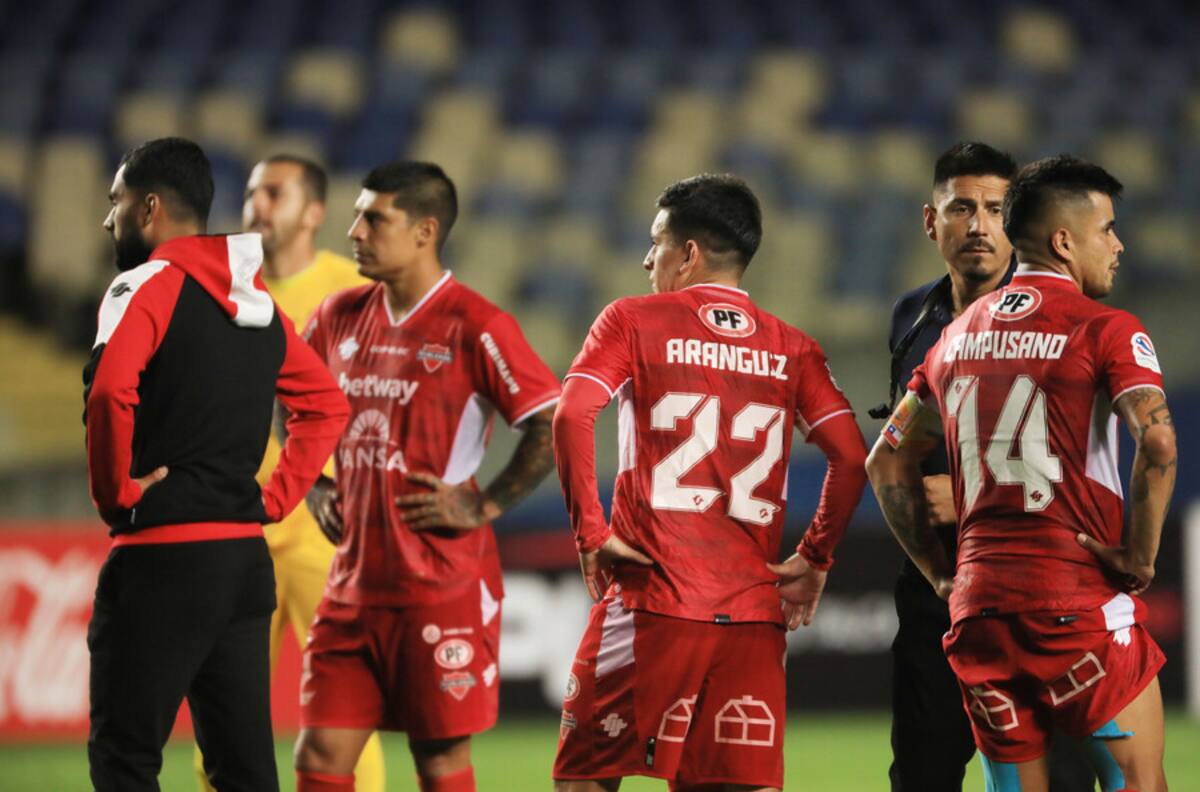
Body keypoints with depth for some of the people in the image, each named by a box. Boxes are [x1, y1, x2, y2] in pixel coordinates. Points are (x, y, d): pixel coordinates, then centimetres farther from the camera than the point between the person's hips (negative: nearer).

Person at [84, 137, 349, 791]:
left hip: (162, 558, -7)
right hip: (247, 557, 8)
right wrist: (274, 497, 15)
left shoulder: (148, 284, -9)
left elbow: (109, 390, -26)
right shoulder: (256, 300, 15)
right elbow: (325, 406, 21)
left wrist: (115, 493, -13)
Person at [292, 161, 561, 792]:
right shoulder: (340, 318, 9)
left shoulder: (475, 327, -10)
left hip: (443, 589, -6)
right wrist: (315, 489, 15)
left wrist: (485, 504, -13)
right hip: (354, 584, 6)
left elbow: (555, 425, -13)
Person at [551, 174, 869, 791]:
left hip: (651, 600, -3)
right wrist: (813, 560, 10)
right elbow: (852, 458, 2)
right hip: (754, 612, 3)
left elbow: (571, 417, -12)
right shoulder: (790, 348, 11)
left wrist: (589, 532, -6)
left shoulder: (633, 321, 3)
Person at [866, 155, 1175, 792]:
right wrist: (1141, 558, -10)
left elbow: (887, 463, 20)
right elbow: (1157, 446, -19)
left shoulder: (958, 335, 16)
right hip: (1078, 597, -6)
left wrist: (939, 574, 19)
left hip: (977, 599, 6)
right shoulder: (1106, 331, -4)